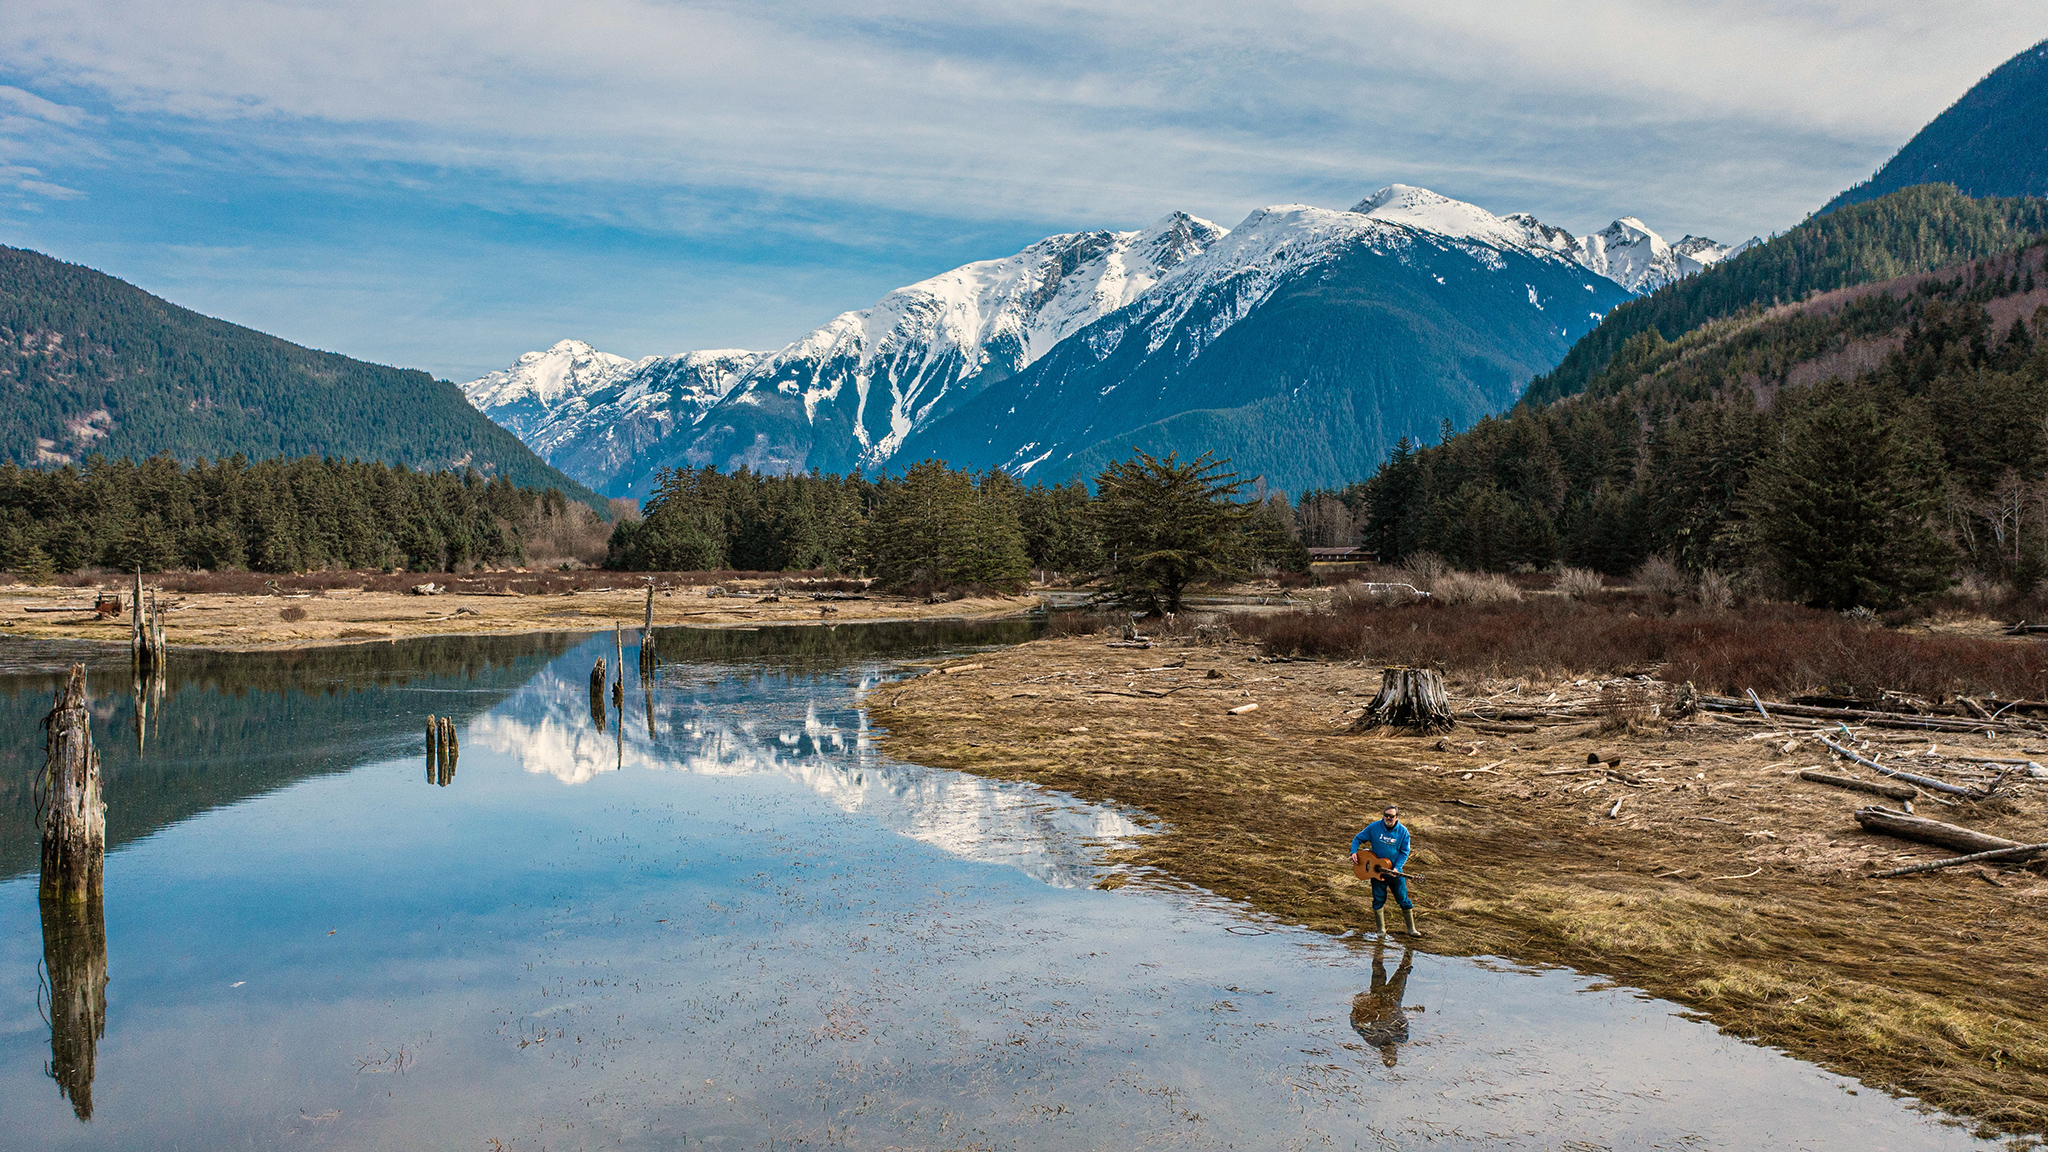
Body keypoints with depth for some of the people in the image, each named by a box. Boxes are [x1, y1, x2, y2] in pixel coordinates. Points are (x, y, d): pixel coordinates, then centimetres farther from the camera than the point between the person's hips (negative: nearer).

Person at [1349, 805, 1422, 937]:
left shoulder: (1403, 831, -7)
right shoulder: (1374, 827, -7)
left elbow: (1404, 852, -2)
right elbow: (1358, 838, 1)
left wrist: (1396, 868, -16)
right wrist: (1354, 852, -17)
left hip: (1395, 871, 0)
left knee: (1404, 899, 2)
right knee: (1378, 900, 5)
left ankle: (1411, 929, 14)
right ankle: (1381, 930, 17)